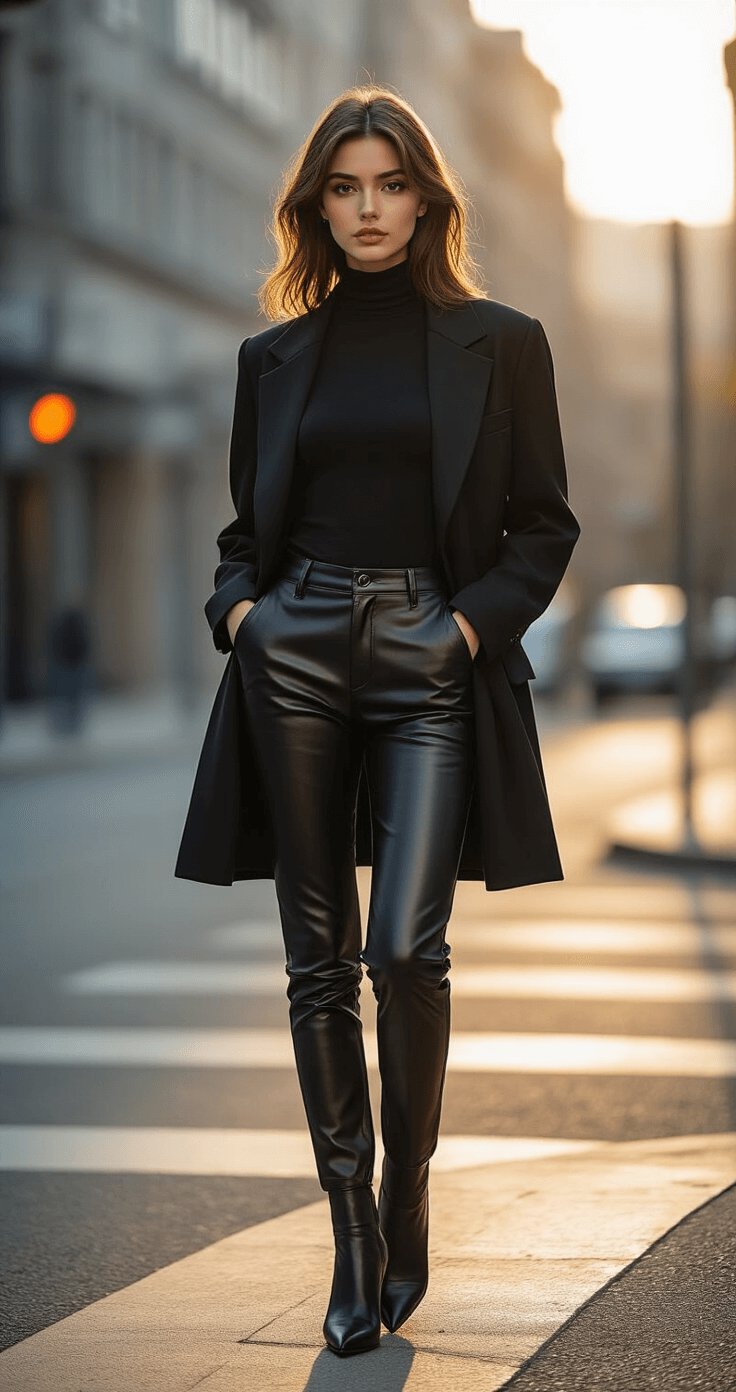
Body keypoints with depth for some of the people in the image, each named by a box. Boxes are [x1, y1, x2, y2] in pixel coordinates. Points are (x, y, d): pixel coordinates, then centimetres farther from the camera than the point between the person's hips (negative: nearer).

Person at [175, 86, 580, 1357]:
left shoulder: (498, 343, 6)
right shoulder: (277, 355, 13)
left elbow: (543, 525, 7)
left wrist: (476, 622, -7)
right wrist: (236, 607, 0)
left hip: (431, 656, -2)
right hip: (295, 649, 3)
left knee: (405, 949, -14)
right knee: (319, 958, 2)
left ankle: (407, 1197, 8)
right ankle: (354, 1235, 11)